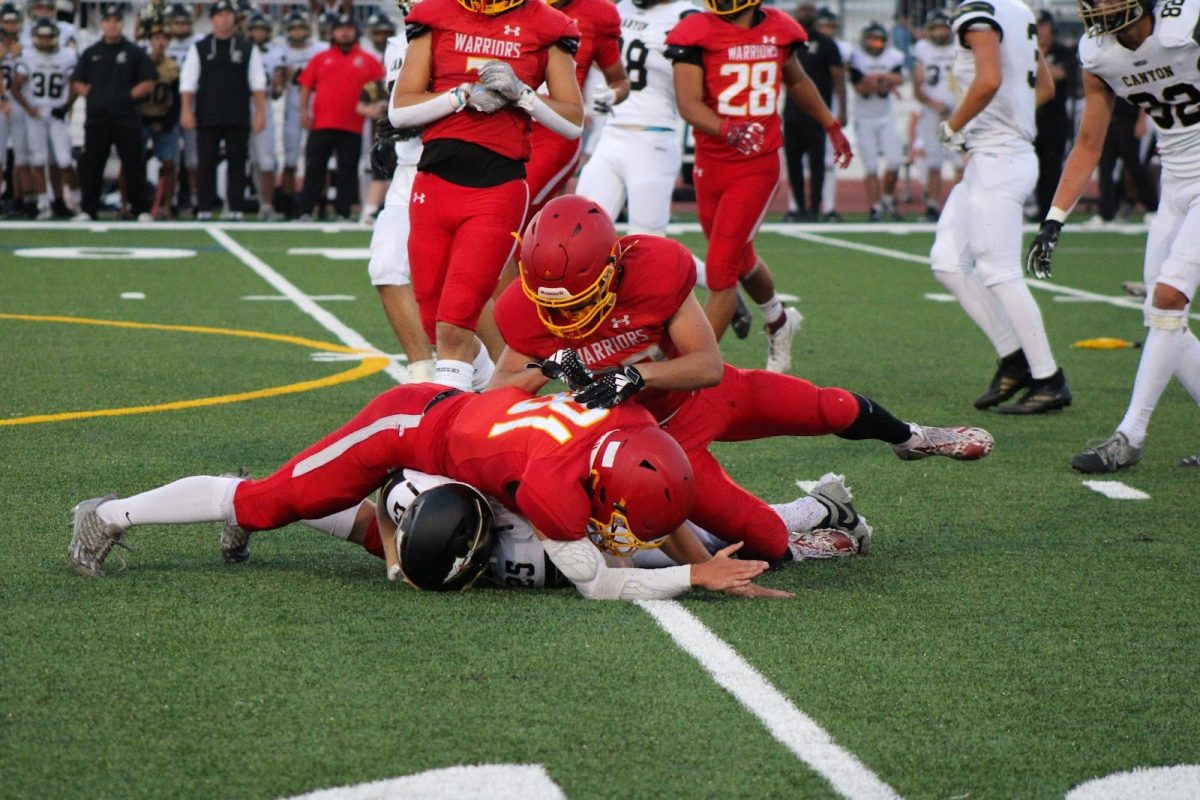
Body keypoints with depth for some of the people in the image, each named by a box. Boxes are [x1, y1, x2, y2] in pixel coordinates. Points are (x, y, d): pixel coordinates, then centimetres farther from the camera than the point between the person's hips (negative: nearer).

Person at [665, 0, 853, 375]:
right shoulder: (698, 32, -9)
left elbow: (796, 80, 22)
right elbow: (688, 102, -20)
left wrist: (831, 126, 30)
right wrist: (727, 129, -38)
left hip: (758, 166, -1)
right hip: (711, 164, 1)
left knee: (721, 270, -10)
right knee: (740, 260, 21)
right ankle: (780, 322, 49)